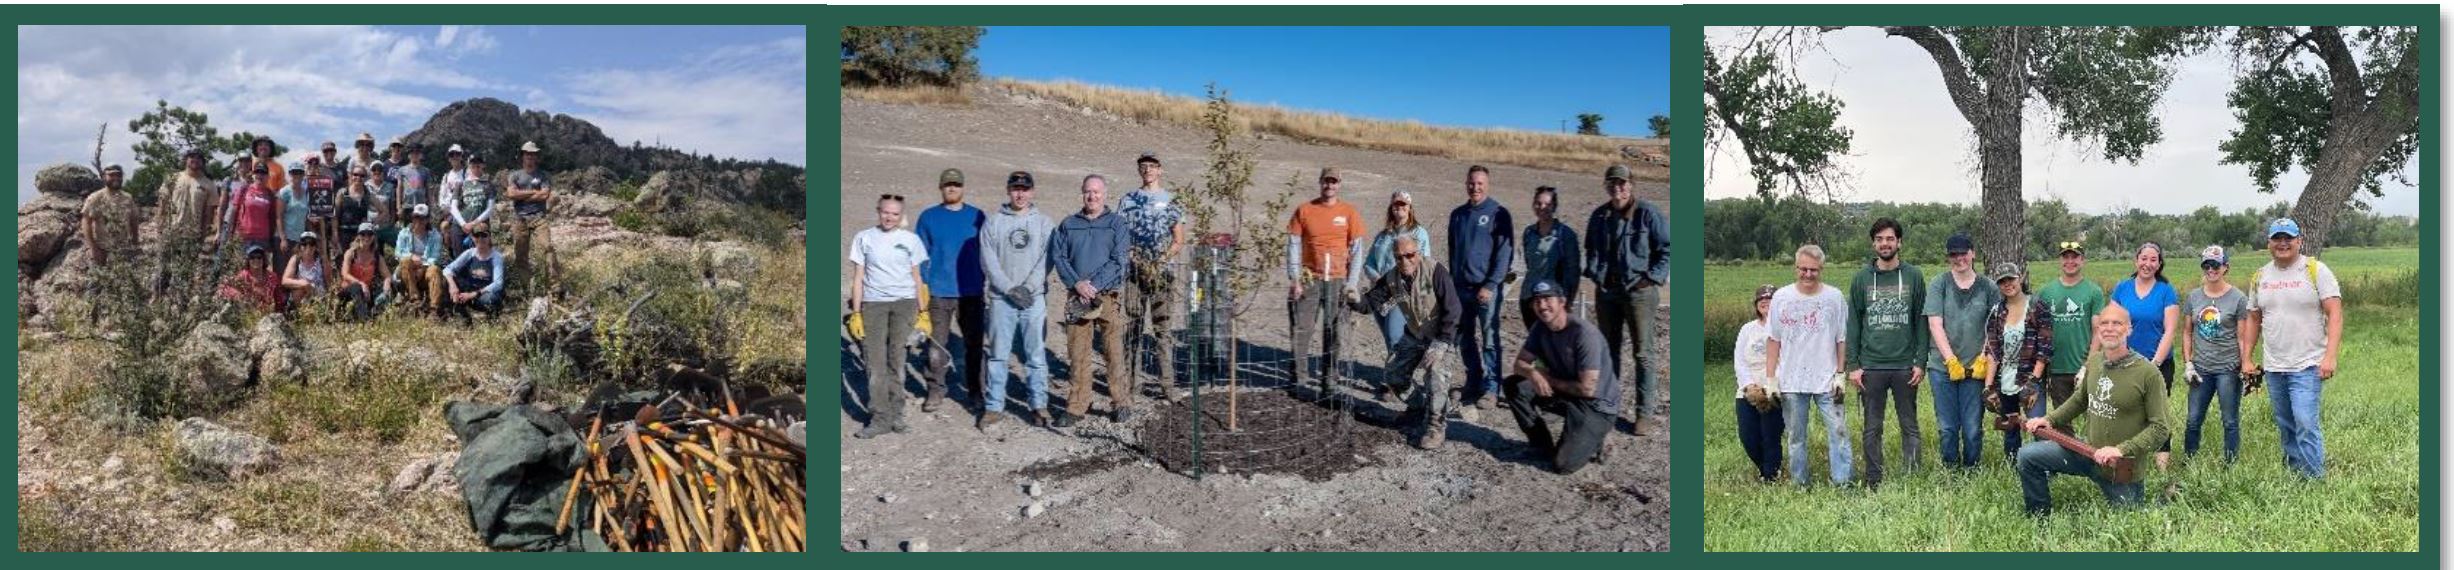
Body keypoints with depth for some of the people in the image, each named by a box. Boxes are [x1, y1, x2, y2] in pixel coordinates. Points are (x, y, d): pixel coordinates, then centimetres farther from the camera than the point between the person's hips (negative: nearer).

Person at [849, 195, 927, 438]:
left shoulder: (910, 239, 8)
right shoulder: (864, 238, 6)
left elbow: (916, 276, 12)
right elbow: (858, 276, 6)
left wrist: (922, 309, 8)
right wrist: (856, 311, 0)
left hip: (904, 302, 0)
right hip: (873, 303, 0)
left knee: (897, 359, 1)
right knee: (875, 362, -4)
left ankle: (895, 414, 7)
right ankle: (880, 418, -2)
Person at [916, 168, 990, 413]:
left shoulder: (977, 217, 5)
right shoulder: (928, 217, 4)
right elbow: (921, 255, 5)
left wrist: (988, 283, 4)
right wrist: (922, 285, -3)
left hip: (971, 292, 1)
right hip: (939, 292, -1)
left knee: (974, 343, 8)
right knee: (937, 343, 0)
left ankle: (975, 390, 19)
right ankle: (936, 391, 9)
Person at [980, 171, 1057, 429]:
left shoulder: (1044, 223, 8)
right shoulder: (993, 223, 7)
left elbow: (1046, 260, 0)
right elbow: (988, 262, 0)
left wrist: (1027, 287, -11)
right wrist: (1010, 289, -10)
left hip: (1034, 298, 0)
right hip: (1001, 298, 0)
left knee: (1036, 354, 1)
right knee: (998, 354, 3)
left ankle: (1039, 405, 7)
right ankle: (994, 407, 8)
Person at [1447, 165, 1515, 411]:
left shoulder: (1498, 214, -4)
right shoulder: (1457, 215, 13)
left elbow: (1505, 253, -8)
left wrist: (1491, 285, -15)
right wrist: (1452, 280, 14)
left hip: (1487, 288, -6)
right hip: (1461, 287, 6)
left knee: (1489, 340, -6)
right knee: (1465, 340, 10)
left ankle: (1490, 389, -4)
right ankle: (1473, 383, 21)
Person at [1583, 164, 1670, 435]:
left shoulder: (1647, 213, -7)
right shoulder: (1599, 215, 8)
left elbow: (1667, 248, -4)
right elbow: (1591, 249, 22)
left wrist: (1653, 278, -11)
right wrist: (1594, 273, 8)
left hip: (1638, 290, -5)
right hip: (1606, 291, 5)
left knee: (1642, 352, -4)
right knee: (1608, 349, 14)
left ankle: (1643, 413, -2)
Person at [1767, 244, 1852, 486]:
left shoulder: (1834, 297, 0)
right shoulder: (1782, 297, 2)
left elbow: (1842, 340, 4)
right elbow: (1773, 341, 5)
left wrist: (1840, 374, -2)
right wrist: (1770, 378, 1)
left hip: (1827, 381, -1)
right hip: (1791, 382, 1)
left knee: (1838, 431, -6)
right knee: (1796, 436, 8)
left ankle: (1842, 482, -2)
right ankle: (1799, 484, 17)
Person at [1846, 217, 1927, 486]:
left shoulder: (1913, 276, 3)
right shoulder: (1861, 279, 4)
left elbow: (1922, 322, 2)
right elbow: (1853, 324, 4)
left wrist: (1920, 362, -5)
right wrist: (1852, 365, -2)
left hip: (1905, 366, -1)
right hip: (1871, 367, 1)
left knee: (1910, 426, 6)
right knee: (1872, 429, 6)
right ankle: (1874, 481, 12)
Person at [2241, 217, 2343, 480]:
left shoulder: (2316, 270, -5)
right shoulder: (2261, 276, 10)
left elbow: (2335, 314, -10)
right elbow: (2253, 320, 18)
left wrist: (2329, 356, -20)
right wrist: (2246, 359, 13)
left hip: (2308, 366, -6)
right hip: (2273, 367, 6)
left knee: (2305, 423, -14)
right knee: (2285, 427, 12)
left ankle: (2314, 479, -9)